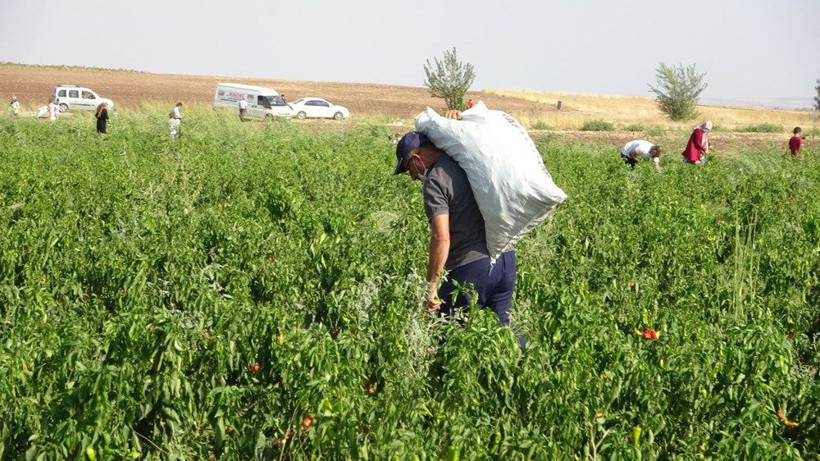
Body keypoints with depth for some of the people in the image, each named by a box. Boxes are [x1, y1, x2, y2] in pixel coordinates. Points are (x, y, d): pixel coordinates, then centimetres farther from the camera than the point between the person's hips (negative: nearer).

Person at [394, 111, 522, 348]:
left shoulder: (435, 181, -9)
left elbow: (441, 238, -18)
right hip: (506, 258, 8)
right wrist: (460, 118, 16)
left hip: (471, 267, -7)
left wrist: (431, 286, -13)